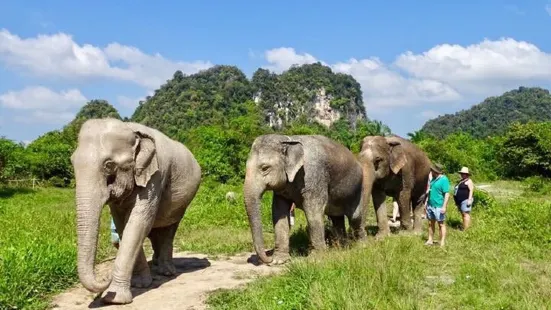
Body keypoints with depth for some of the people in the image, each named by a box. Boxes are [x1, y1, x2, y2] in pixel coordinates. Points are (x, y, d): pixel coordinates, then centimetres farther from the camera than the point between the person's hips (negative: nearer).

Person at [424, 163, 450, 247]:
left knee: (441, 224, 0)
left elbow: (447, 194, -17)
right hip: (430, 205, 8)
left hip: (439, 206, -8)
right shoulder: (433, 178, 12)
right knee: (431, 223, 12)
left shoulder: (444, 180, -14)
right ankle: (430, 240, 20)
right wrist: (427, 202, 20)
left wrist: (444, 206, -22)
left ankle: (442, 243, 4)